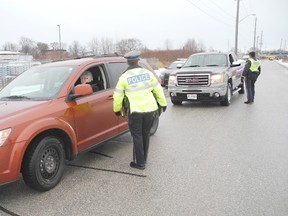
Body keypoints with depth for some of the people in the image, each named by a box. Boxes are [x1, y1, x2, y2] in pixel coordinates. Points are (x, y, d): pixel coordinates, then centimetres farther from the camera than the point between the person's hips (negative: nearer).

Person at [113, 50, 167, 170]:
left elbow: (117, 96, 0)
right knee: (145, 134, 17)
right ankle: (143, 159, 29)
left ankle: (139, 163, 12)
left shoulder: (124, 77, -3)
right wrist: (163, 103, 19)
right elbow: (158, 89, 9)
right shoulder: (147, 73, 5)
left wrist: (117, 109, 15)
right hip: (150, 109, 4)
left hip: (135, 111, -3)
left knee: (137, 136, 8)